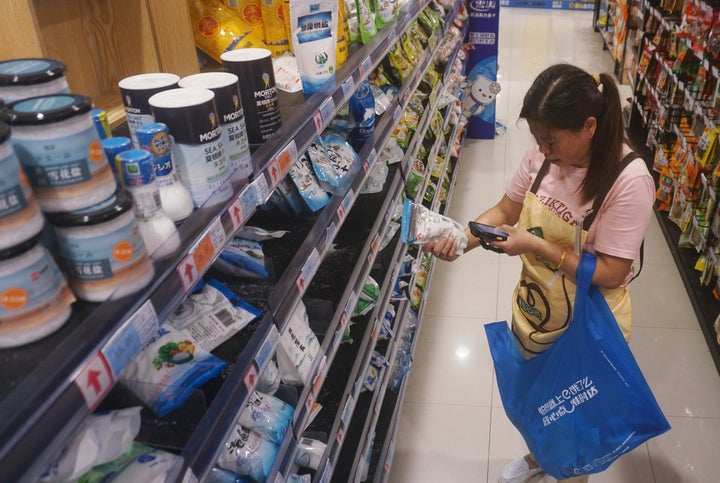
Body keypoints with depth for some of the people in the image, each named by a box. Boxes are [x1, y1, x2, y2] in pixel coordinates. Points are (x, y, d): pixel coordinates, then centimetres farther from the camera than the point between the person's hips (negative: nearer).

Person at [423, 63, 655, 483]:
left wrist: (537, 244, -29)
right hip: (534, 311, 6)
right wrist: (460, 240, -18)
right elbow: (505, 211, -1)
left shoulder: (629, 181, -28)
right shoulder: (543, 154, -12)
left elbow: (610, 273, -25)